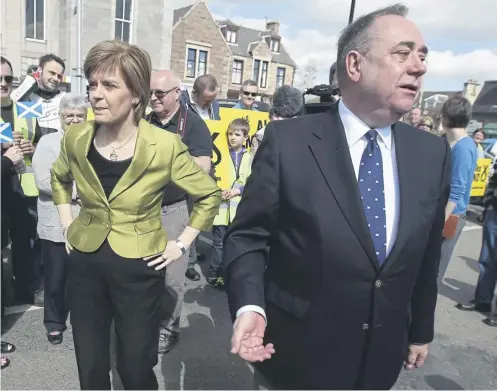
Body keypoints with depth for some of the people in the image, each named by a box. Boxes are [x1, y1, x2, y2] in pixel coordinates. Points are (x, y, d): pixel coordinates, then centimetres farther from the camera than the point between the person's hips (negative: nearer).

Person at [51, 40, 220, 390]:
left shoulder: (166, 145, -17)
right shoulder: (76, 138, -5)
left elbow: (210, 195, -5)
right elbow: (59, 178, 18)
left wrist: (181, 244, -6)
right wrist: (67, 224, 10)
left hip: (139, 268, -3)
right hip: (85, 263, 4)